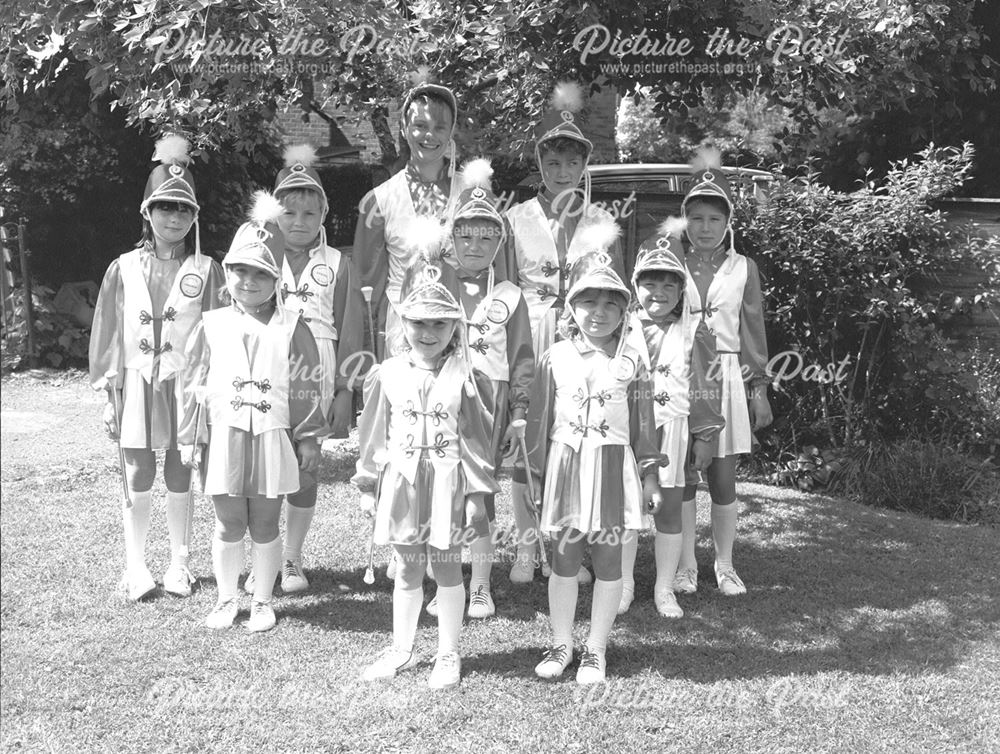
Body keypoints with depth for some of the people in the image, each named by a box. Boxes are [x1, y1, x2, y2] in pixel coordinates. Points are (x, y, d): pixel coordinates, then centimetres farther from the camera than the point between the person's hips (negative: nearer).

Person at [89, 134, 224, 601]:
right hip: (136, 384, 1)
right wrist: (109, 395, 3)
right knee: (137, 480, 4)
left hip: (186, 387, -1)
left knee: (180, 478, 8)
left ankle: (179, 563, 23)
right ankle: (135, 566, 18)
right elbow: (108, 331, 6)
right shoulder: (124, 269, 4)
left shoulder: (206, 270, 0)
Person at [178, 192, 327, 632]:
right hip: (223, 437, 1)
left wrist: (308, 438, 0)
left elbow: (305, 389, 1)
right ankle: (227, 599, 26)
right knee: (228, 526, 9)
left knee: (264, 526, 8)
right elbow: (194, 384, 5)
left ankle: (262, 601, 24)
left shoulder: (291, 329, 0)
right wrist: (190, 438, 3)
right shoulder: (212, 326, 4)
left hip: (272, 439, -1)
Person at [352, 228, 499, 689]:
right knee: (408, 570, 15)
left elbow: (477, 440, -5)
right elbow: (374, 435, 6)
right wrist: (369, 486, 7)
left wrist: (477, 494, -7)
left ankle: (448, 655, 24)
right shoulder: (387, 375, 1)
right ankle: (401, 650, 30)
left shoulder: (467, 379, -7)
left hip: (448, 484, -2)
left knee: (447, 569, 9)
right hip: (401, 483, 3)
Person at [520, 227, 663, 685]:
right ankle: (560, 644, 25)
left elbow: (643, 422, 5)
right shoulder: (556, 358, 1)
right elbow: (539, 418, 4)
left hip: (614, 469, 0)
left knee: (608, 562, 7)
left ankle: (596, 650, 21)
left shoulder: (630, 362, 1)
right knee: (563, 560, 9)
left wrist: (649, 475, 4)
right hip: (566, 467, 0)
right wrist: (536, 473, 3)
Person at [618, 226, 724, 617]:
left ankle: (665, 589, 20)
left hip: (673, 429, 0)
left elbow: (706, 388, 2)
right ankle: (623, 585, 21)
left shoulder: (694, 332, 1)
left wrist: (706, 438, 0)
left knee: (669, 510, 6)